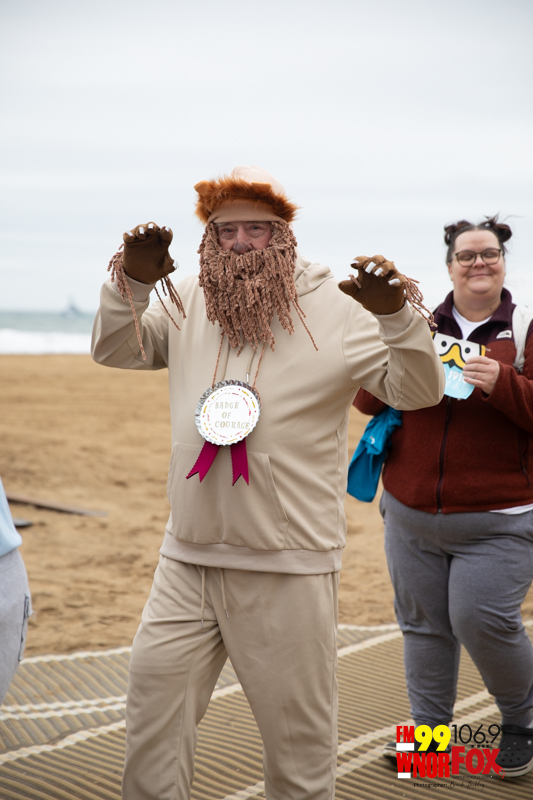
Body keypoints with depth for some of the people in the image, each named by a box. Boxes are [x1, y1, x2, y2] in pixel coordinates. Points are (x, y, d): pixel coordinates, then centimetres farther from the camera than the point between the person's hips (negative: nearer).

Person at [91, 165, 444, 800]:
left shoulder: (336, 311, -6)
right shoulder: (191, 303, 7)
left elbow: (419, 390, -11)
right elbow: (113, 351, 10)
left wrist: (395, 313, -29)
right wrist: (131, 282, -8)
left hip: (289, 571, -4)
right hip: (187, 560, 4)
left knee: (297, 738, 8)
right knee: (151, 720, 9)